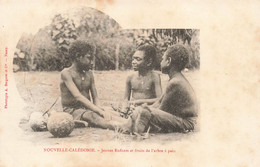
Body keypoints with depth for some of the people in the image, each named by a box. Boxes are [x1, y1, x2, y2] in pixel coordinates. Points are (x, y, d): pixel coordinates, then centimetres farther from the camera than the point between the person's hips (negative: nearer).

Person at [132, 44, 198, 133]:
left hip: (185, 124, -11)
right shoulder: (178, 79, 12)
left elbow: (161, 110, -14)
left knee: (144, 112, -26)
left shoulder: (175, 83, -21)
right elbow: (160, 101, 15)